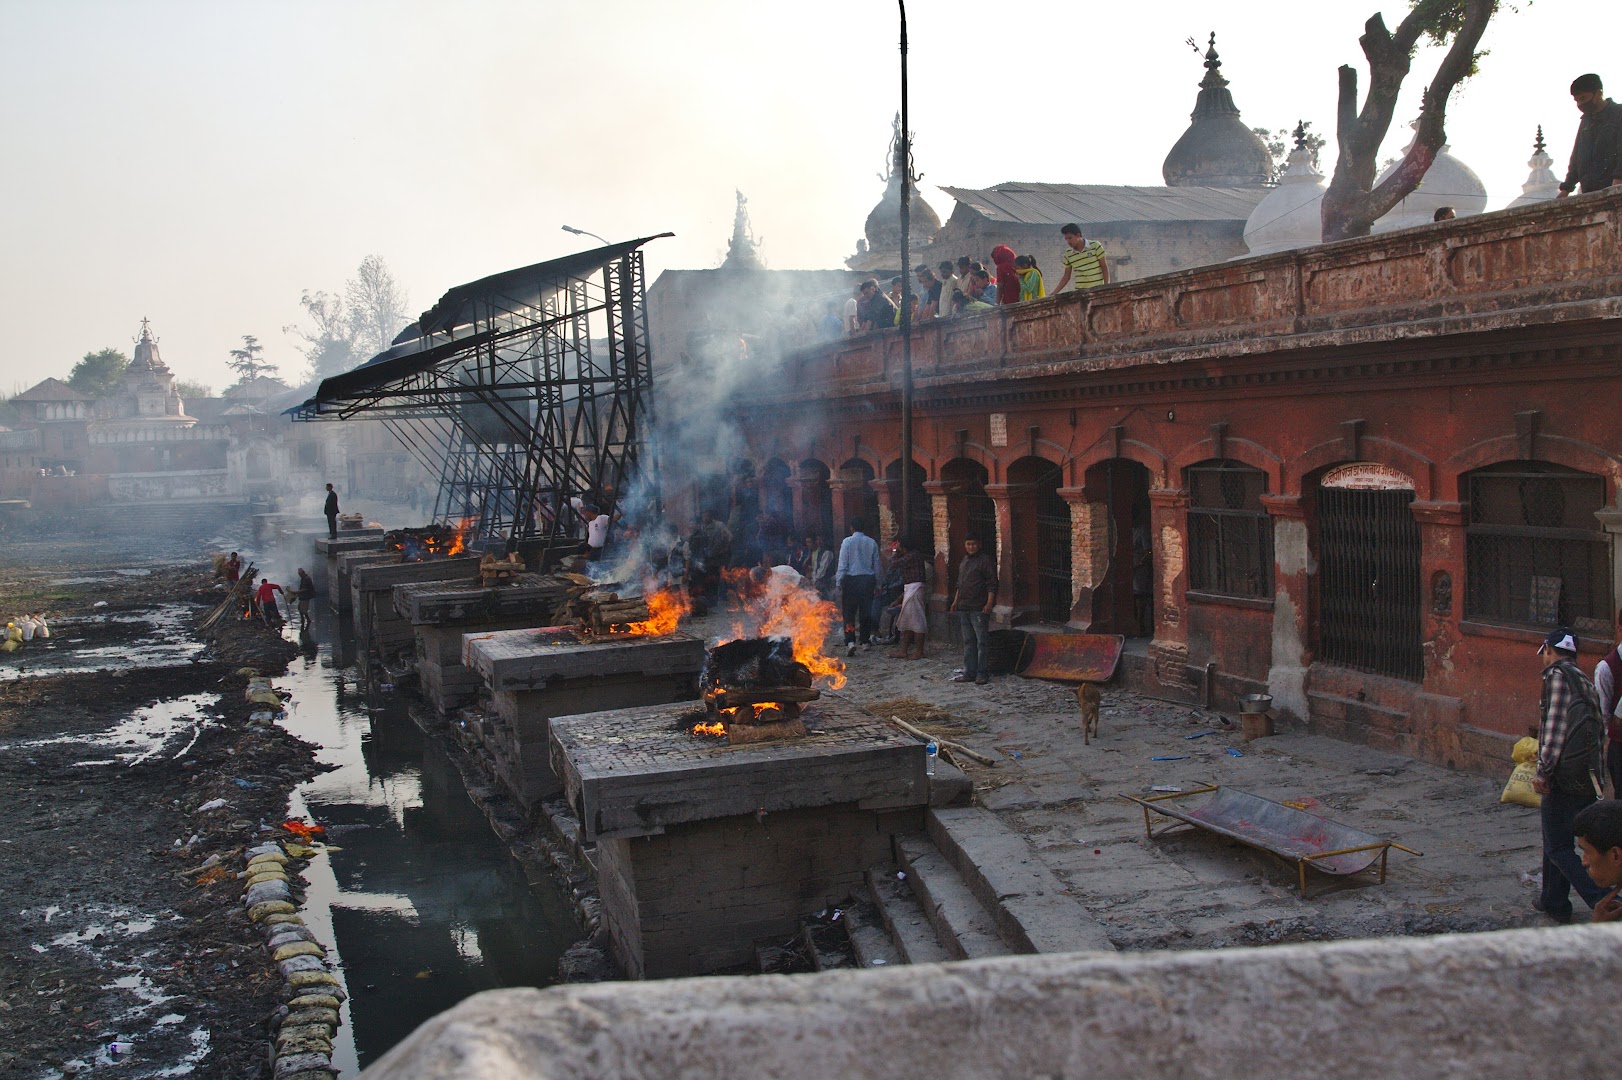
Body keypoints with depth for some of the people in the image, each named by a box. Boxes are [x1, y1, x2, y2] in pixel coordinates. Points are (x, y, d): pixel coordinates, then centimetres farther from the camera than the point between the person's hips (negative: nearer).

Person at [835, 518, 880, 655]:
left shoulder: (847, 541, -4)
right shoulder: (872, 542, 4)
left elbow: (842, 564, -6)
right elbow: (876, 565, 9)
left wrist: (838, 582, -2)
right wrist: (877, 584, 17)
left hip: (851, 579, -3)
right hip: (868, 579, 3)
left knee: (849, 612, -2)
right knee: (866, 611, 11)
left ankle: (850, 641, -16)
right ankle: (865, 641, 19)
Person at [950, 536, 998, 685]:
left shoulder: (986, 560, -7)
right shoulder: (964, 561, 18)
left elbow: (992, 584, -11)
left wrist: (989, 603, -19)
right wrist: (956, 601, 22)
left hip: (979, 609, -8)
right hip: (964, 608, 8)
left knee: (982, 642, -4)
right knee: (968, 642, 11)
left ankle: (982, 674, -2)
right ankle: (969, 673, 16)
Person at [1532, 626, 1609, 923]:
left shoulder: (1557, 675, -8)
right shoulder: (1585, 681, 17)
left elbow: (1557, 725, -17)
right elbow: (1597, 727, 18)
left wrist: (1543, 771, -17)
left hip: (1565, 775, -9)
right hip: (1588, 775, 9)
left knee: (1559, 849, -3)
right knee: (1557, 841, 20)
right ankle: (1554, 902, 26)